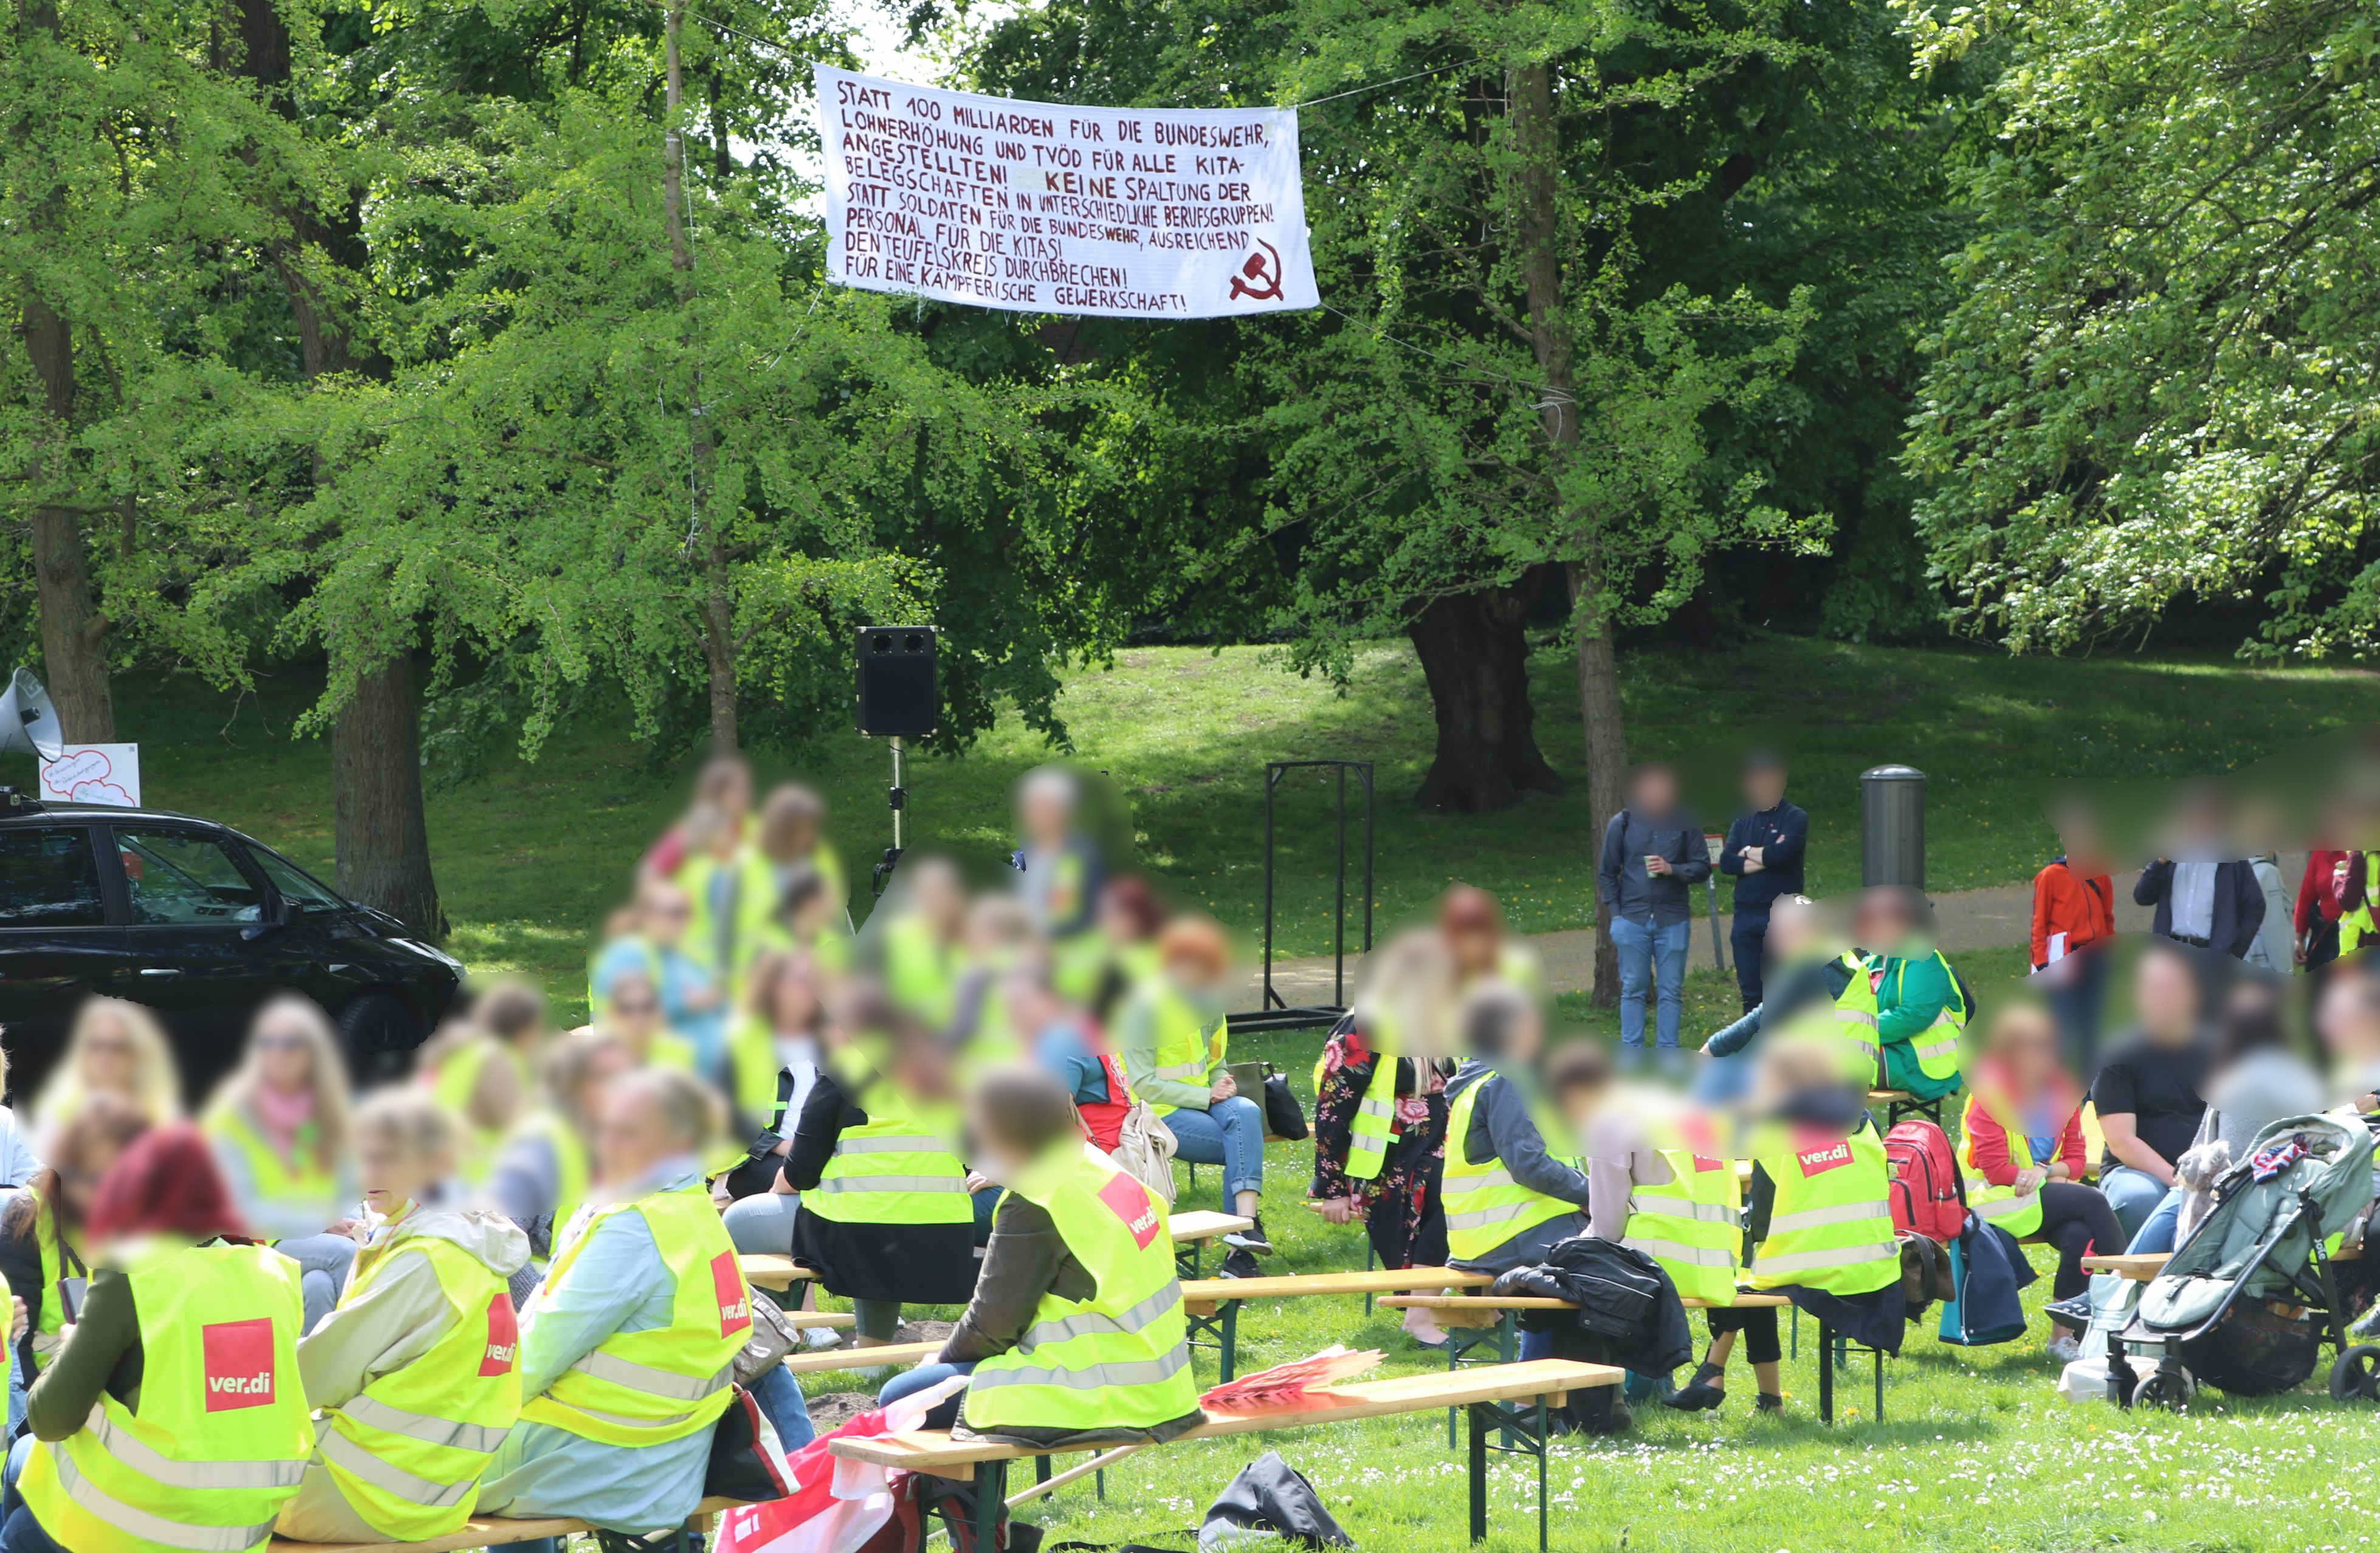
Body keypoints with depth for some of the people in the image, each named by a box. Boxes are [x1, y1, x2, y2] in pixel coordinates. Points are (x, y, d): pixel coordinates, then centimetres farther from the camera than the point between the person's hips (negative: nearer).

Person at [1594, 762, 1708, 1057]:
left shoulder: (1685, 824, 4)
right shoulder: (1622, 823, 5)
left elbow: (1703, 867, 7)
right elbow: (1606, 873, 9)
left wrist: (1672, 870, -12)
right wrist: (1615, 916, 2)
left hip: (1673, 920, 0)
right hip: (1633, 919, 0)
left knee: (1671, 991, 3)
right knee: (1633, 989, 3)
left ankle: (1668, 1053, 9)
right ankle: (1632, 1052, 9)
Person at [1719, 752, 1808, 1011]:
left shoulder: (1795, 819, 0)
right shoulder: (1743, 821, 15)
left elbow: (1782, 854, -18)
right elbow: (1726, 863, 2)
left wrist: (1748, 853, -1)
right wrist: (1766, 857, -10)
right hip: (1746, 914, 5)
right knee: (1751, 992, 8)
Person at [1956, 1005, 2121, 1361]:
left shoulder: (2062, 1090, 9)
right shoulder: (1991, 1094, -9)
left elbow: (2076, 1159, 6)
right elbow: (1995, 1169, -14)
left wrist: (2045, 1172, -15)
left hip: (2044, 1193, 5)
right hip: (1995, 1199, -5)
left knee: (2079, 1235, -29)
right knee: (2091, 1201, -25)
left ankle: (2064, 1335, -22)